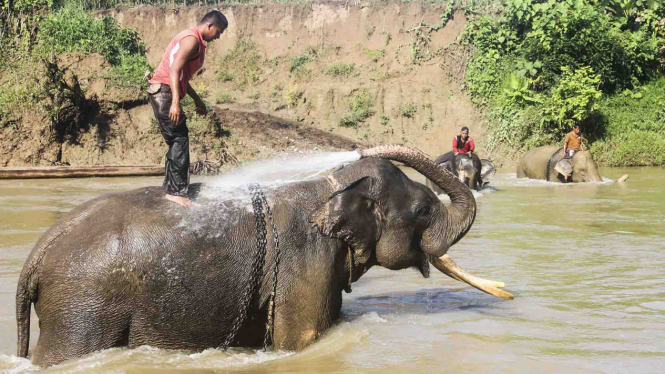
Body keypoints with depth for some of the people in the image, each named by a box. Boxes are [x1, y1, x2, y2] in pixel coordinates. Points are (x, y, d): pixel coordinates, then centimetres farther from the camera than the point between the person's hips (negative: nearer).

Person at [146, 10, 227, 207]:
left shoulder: (193, 40, 20)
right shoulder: (192, 39, -12)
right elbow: (175, 70, -24)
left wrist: (197, 100, 29)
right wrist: (175, 102, -32)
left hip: (162, 92, 11)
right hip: (164, 90, -11)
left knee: (177, 142, 12)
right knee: (180, 141, -11)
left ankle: (172, 189, 14)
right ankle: (177, 191, -13)